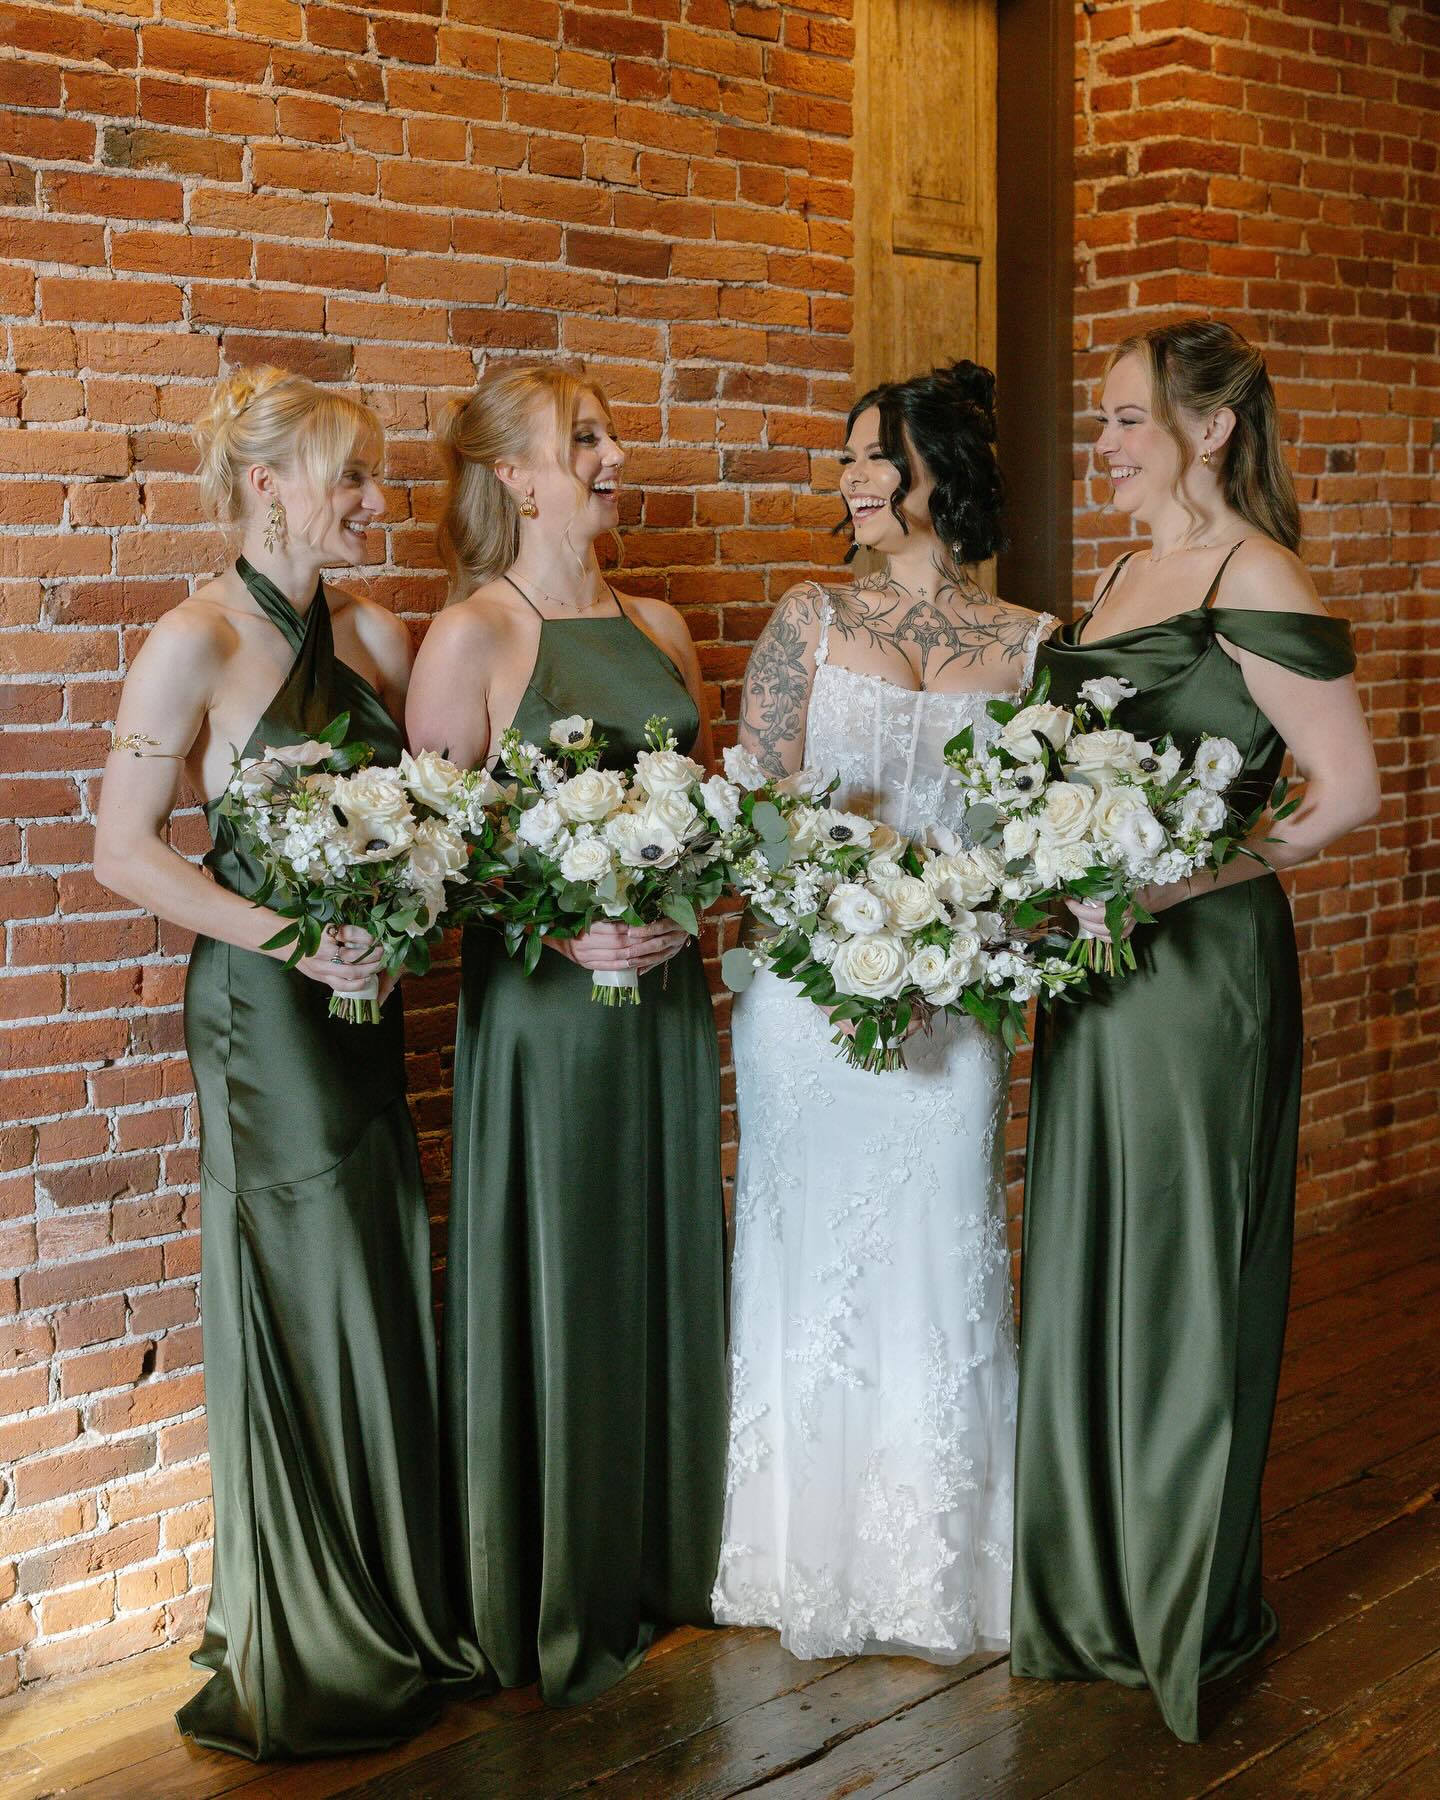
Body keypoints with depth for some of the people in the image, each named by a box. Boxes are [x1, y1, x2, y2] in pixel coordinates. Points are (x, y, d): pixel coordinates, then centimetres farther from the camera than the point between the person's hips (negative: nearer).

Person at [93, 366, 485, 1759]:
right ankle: (299, 1656, 17)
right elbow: (123, 852, -11)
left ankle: (396, 1616, 27)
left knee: (386, 1301, 11)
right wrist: (284, 936, -18)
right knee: (300, 1304, 1)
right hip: (265, 1010, -6)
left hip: (363, 997, 6)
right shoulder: (199, 642, -10)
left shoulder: (374, 637, 9)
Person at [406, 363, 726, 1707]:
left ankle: (661, 1565, 32)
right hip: (539, 997, -6)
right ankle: (555, 1611, 21)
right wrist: (564, 933, -21)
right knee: (554, 1286, 4)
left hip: (666, 988, 6)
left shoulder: (659, 628, 10)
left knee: (666, 1272, 14)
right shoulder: (470, 638, -9)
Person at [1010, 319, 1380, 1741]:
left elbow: (1348, 789, -17)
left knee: (1180, 1271, 3)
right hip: (1098, 957, 8)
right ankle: (1089, 1584, 30)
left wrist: (1161, 888, -21)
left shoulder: (1252, 579, -13)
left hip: (1200, 967, -8)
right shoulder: (1121, 578, 14)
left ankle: (1190, 1606, 21)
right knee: (1085, 1262, 14)